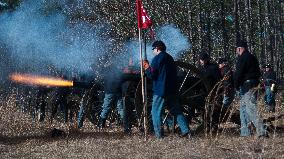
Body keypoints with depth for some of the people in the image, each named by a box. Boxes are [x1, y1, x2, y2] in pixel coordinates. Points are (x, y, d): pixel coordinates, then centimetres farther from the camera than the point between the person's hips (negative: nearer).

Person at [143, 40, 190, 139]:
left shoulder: (157, 59, -9)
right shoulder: (170, 58, 16)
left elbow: (151, 75, -12)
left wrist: (146, 67, 3)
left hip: (160, 90, -7)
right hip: (172, 90, 7)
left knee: (156, 112, -1)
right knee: (177, 111, 11)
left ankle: (158, 135, -5)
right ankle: (185, 131, 5)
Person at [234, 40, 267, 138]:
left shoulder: (242, 58, -10)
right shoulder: (252, 57, 20)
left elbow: (238, 73, -15)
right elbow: (258, 72, 21)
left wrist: (236, 85, -2)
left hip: (247, 85, -10)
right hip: (254, 84, 10)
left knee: (251, 108, -14)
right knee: (243, 107, 17)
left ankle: (261, 132, -21)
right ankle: (244, 132, 19)